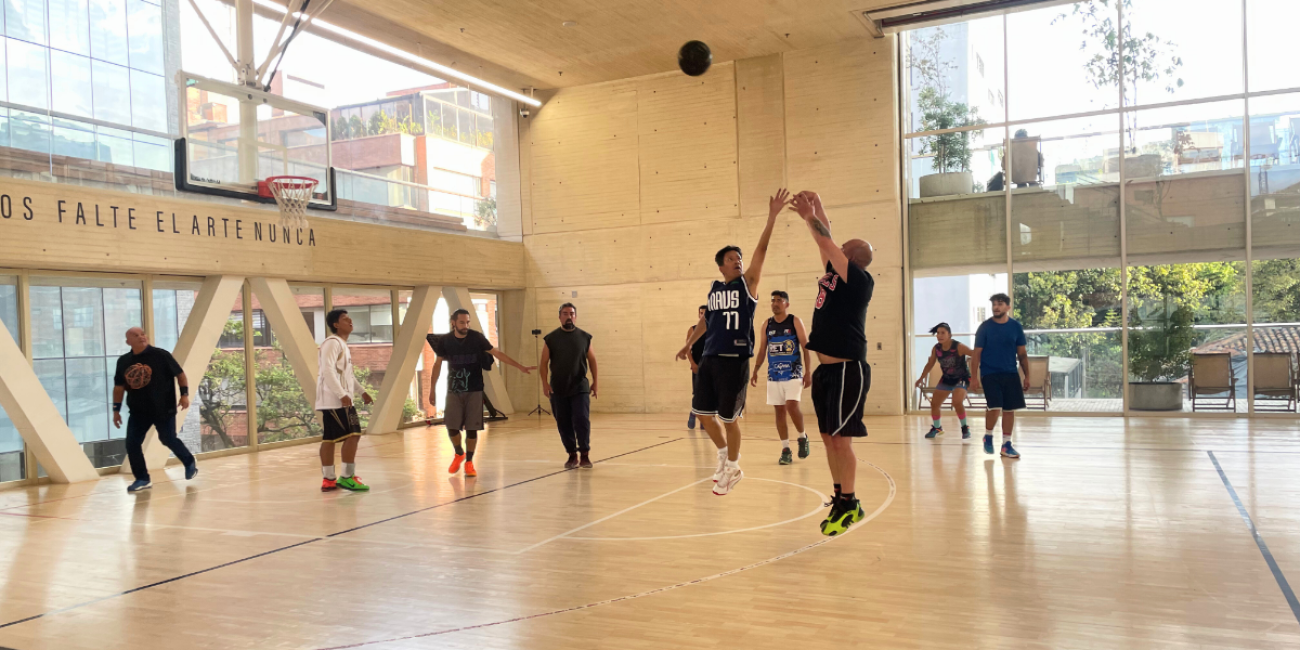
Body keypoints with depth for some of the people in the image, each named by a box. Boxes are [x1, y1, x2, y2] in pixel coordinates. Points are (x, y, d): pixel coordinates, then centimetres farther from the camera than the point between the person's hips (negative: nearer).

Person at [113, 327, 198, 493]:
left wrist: (184, 394, -12)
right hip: (138, 411, 4)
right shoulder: (123, 361, 3)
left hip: (163, 408, -4)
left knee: (168, 440, 2)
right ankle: (142, 479, 10)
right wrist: (116, 409, 11)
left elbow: (180, 374, -3)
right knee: (132, 443, -3)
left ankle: (190, 463, 28)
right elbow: (119, 387, 13)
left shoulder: (160, 355, -8)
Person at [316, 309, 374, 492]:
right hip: (334, 400, -10)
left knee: (329, 438, 9)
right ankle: (347, 477, -4)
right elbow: (328, 370, -22)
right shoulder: (332, 342, -12)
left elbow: (348, 373, 29)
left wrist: (361, 391, 24)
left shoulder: (343, 345, 20)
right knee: (353, 434, -9)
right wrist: (342, 394, -26)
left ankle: (328, 479, 12)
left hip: (335, 400, 10)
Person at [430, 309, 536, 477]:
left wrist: (520, 366, -6)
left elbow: (497, 353, -3)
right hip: (453, 390, 1)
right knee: (451, 426, -4)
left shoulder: (476, 337, -7)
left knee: (472, 427, -1)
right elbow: (438, 364, 6)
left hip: (474, 390, -1)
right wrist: (432, 389, 5)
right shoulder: (445, 341, -5)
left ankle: (469, 463, 15)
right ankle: (459, 454, 25)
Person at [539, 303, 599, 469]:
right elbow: (543, 363, 1)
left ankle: (585, 454, 1)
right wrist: (544, 382, -9)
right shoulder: (551, 338, 0)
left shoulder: (584, 337, 2)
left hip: (580, 387, -1)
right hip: (558, 389, 1)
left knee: (582, 420, -11)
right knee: (563, 423, 6)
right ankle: (572, 455, 19)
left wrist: (594, 382, 11)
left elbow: (592, 360, 10)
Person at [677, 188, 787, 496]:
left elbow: (761, 250, -13)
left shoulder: (747, 283, -2)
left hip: (735, 361, -5)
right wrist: (689, 344, 30)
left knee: (729, 419, 2)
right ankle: (725, 454, 34)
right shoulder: (714, 289, 11)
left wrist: (772, 216, -22)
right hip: (710, 359, 5)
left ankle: (731, 469, 22)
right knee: (702, 412, 11)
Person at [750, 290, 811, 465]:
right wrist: (755, 372, 4)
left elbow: (806, 347, -4)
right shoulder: (767, 325, 8)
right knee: (779, 410, 3)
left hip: (793, 373, -4)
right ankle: (785, 449, 10)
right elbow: (762, 351, 12)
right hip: (774, 374, 4)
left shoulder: (795, 321, -2)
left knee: (792, 406, -17)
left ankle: (803, 437, 8)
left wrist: (808, 371, -11)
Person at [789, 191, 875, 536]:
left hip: (848, 370, -9)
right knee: (828, 437, 12)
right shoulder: (834, 274, 11)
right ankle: (841, 499, 22)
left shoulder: (860, 281, -11)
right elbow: (827, 244, 18)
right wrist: (817, 209, 13)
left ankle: (849, 504, 3)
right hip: (826, 369, 9)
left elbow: (827, 244, -17)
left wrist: (809, 216, -10)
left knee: (841, 439, -7)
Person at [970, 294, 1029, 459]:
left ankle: (1006, 444, 16)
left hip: (1010, 374, 3)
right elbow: (976, 353, -2)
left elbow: (1022, 353, 9)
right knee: (995, 408, -14)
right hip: (989, 374, -3)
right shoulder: (985, 327, -3)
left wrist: (1027, 376, 5)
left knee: (1009, 409, 4)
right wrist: (974, 377, -8)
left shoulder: (1015, 327, 3)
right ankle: (988, 436, 12)